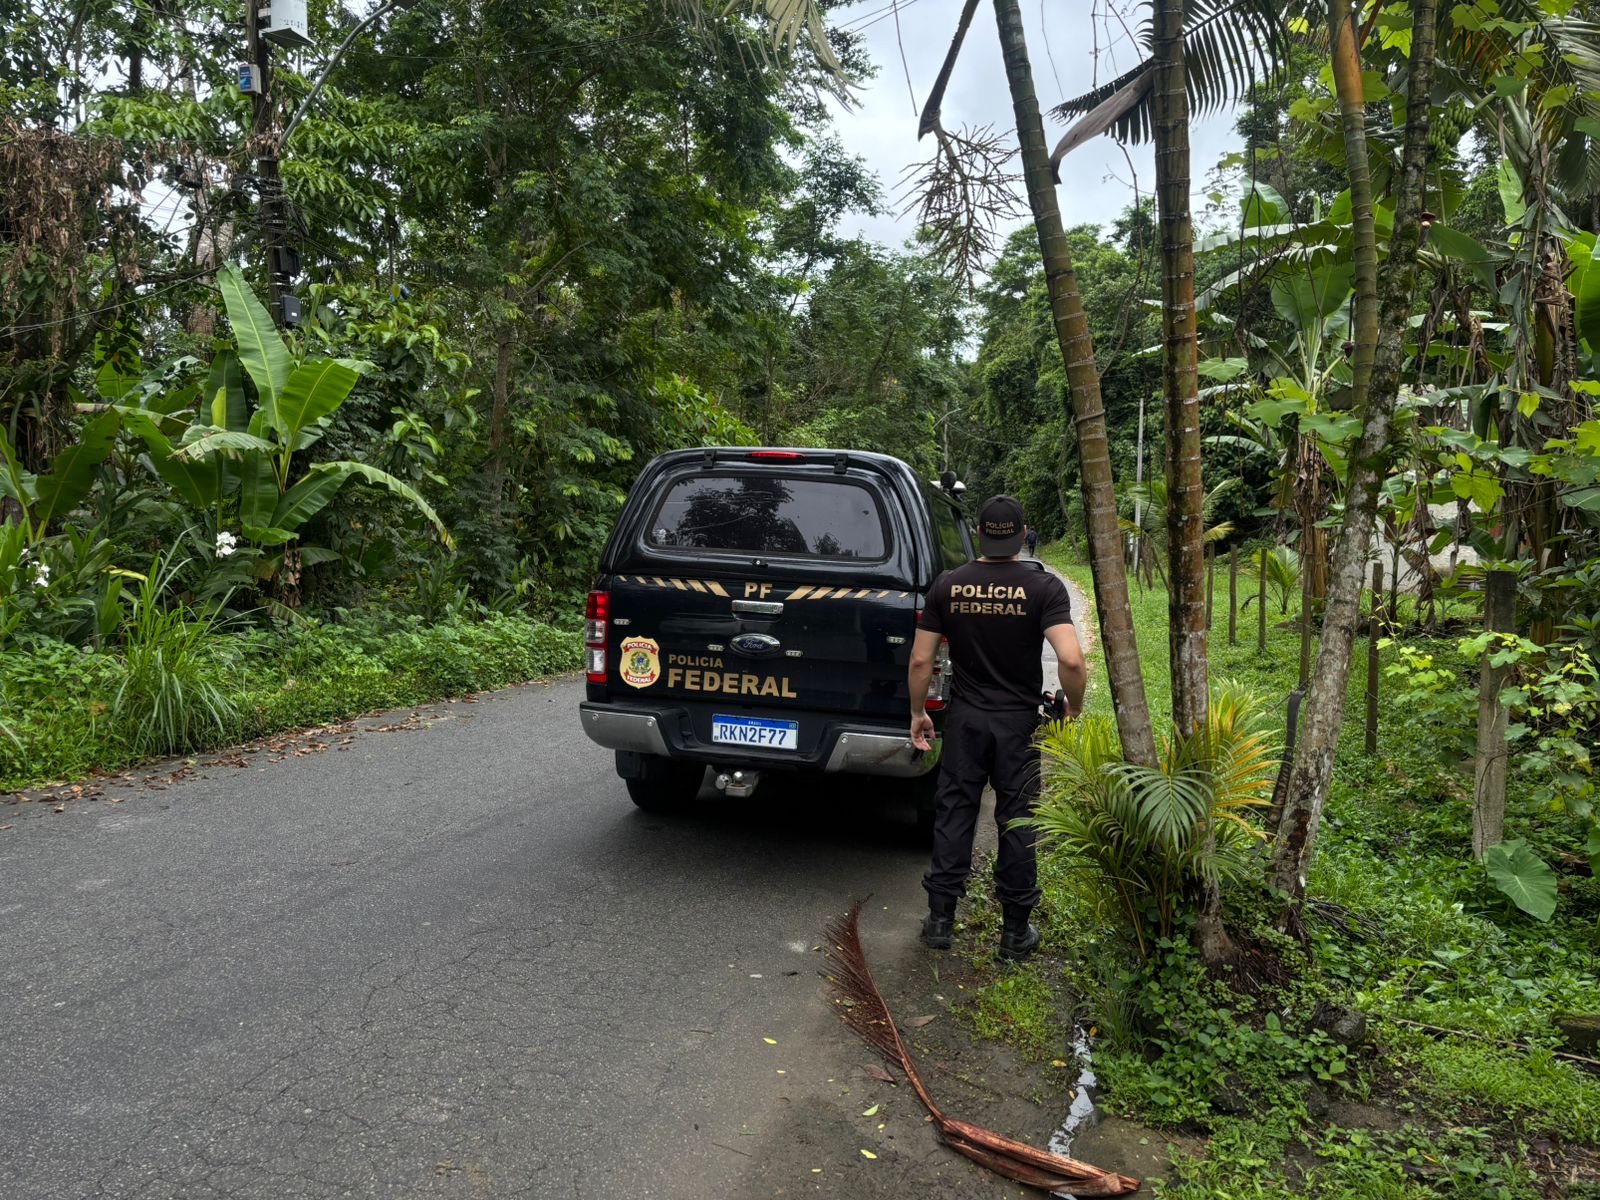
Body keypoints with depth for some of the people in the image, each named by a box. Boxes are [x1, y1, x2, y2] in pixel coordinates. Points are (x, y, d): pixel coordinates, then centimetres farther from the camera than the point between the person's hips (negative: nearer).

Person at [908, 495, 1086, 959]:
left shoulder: (948, 585, -3)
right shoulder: (1043, 586, -10)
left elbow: (920, 661, -2)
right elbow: (1071, 660, -21)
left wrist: (918, 713, 11)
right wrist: (1074, 707, -3)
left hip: (965, 720, 2)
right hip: (1019, 723, -1)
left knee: (954, 815, 11)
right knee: (1017, 823, 8)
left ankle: (940, 920, 18)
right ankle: (1016, 931, 19)